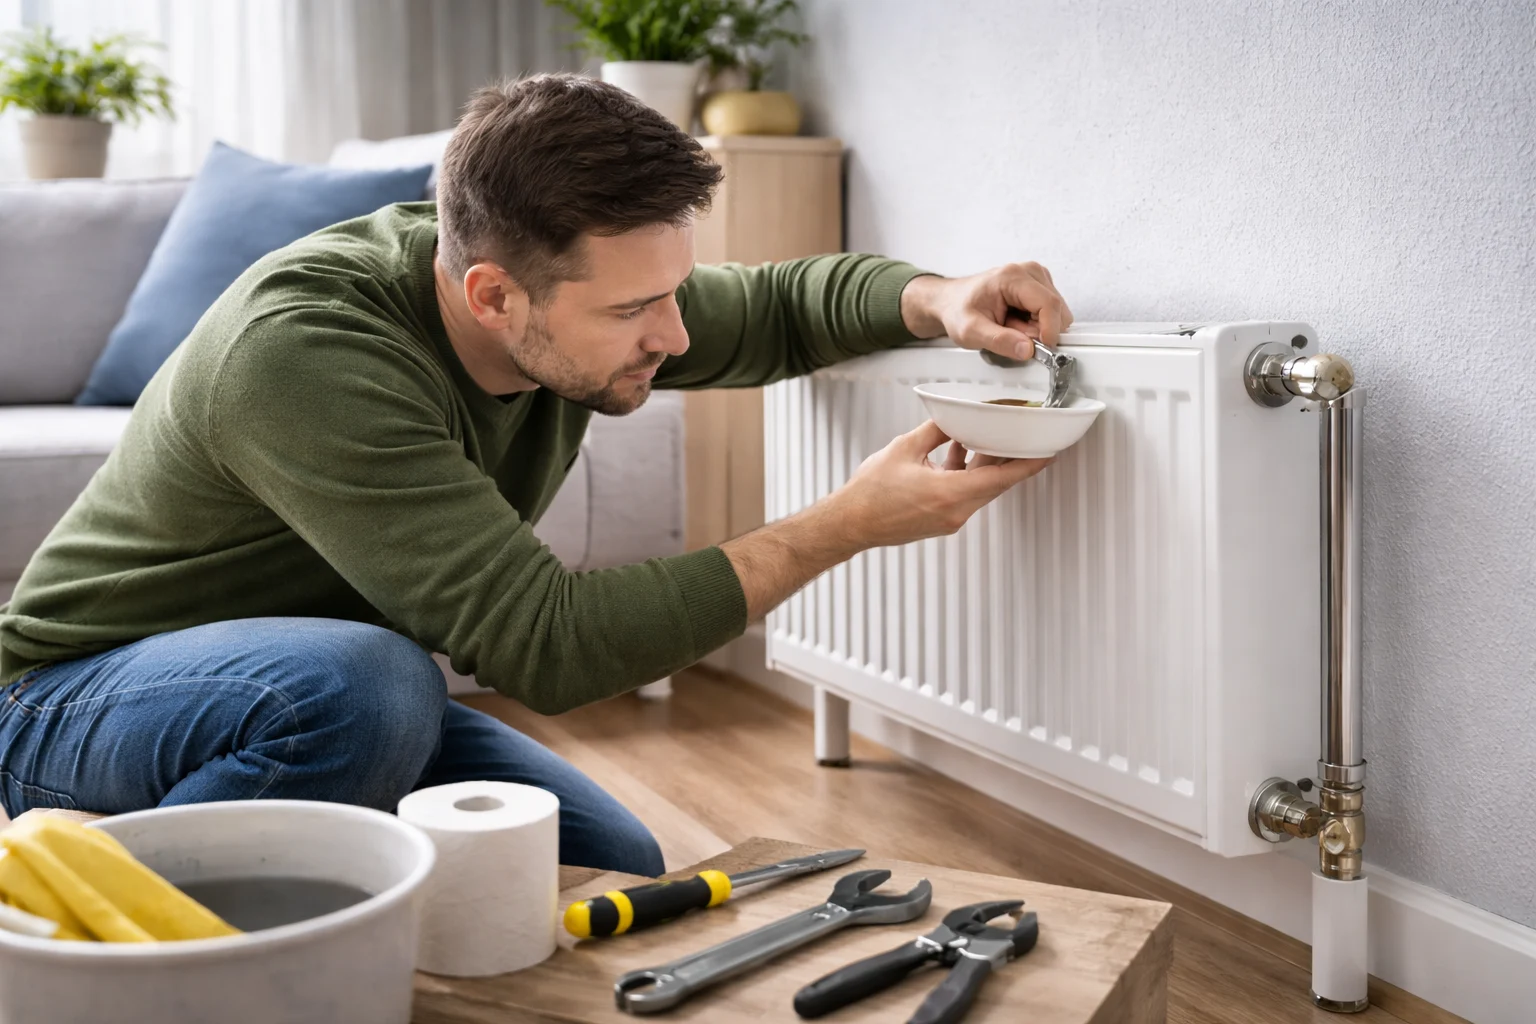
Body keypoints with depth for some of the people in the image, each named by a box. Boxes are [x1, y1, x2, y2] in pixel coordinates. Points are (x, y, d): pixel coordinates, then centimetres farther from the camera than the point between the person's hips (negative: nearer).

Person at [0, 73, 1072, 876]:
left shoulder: (567, 284, -12)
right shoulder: (301, 352, -35)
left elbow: (781, 302, 4)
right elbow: (547, 642, -39)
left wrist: (936, 299, -18)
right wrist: (852, 524, -36)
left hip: (345, 698, 7)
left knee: (619, 876, -4)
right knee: (368, 684, -39)